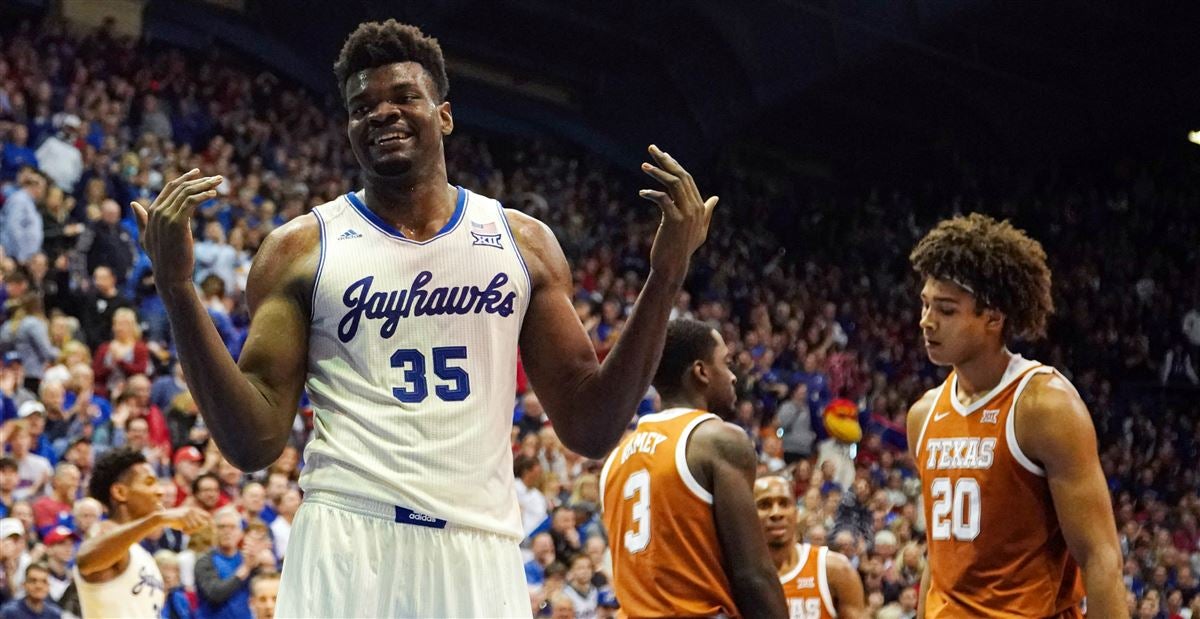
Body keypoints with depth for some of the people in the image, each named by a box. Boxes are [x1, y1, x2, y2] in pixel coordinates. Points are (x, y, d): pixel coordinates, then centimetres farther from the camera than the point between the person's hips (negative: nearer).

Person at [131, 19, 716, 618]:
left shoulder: (523, 242, 12)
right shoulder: (302, 248, 6)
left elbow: (588, 428, 9)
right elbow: (255, 443, -1)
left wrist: (664, 281, 1)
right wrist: (178, 289, -10)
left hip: (481, 551, 2)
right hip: (347, 543, -2)